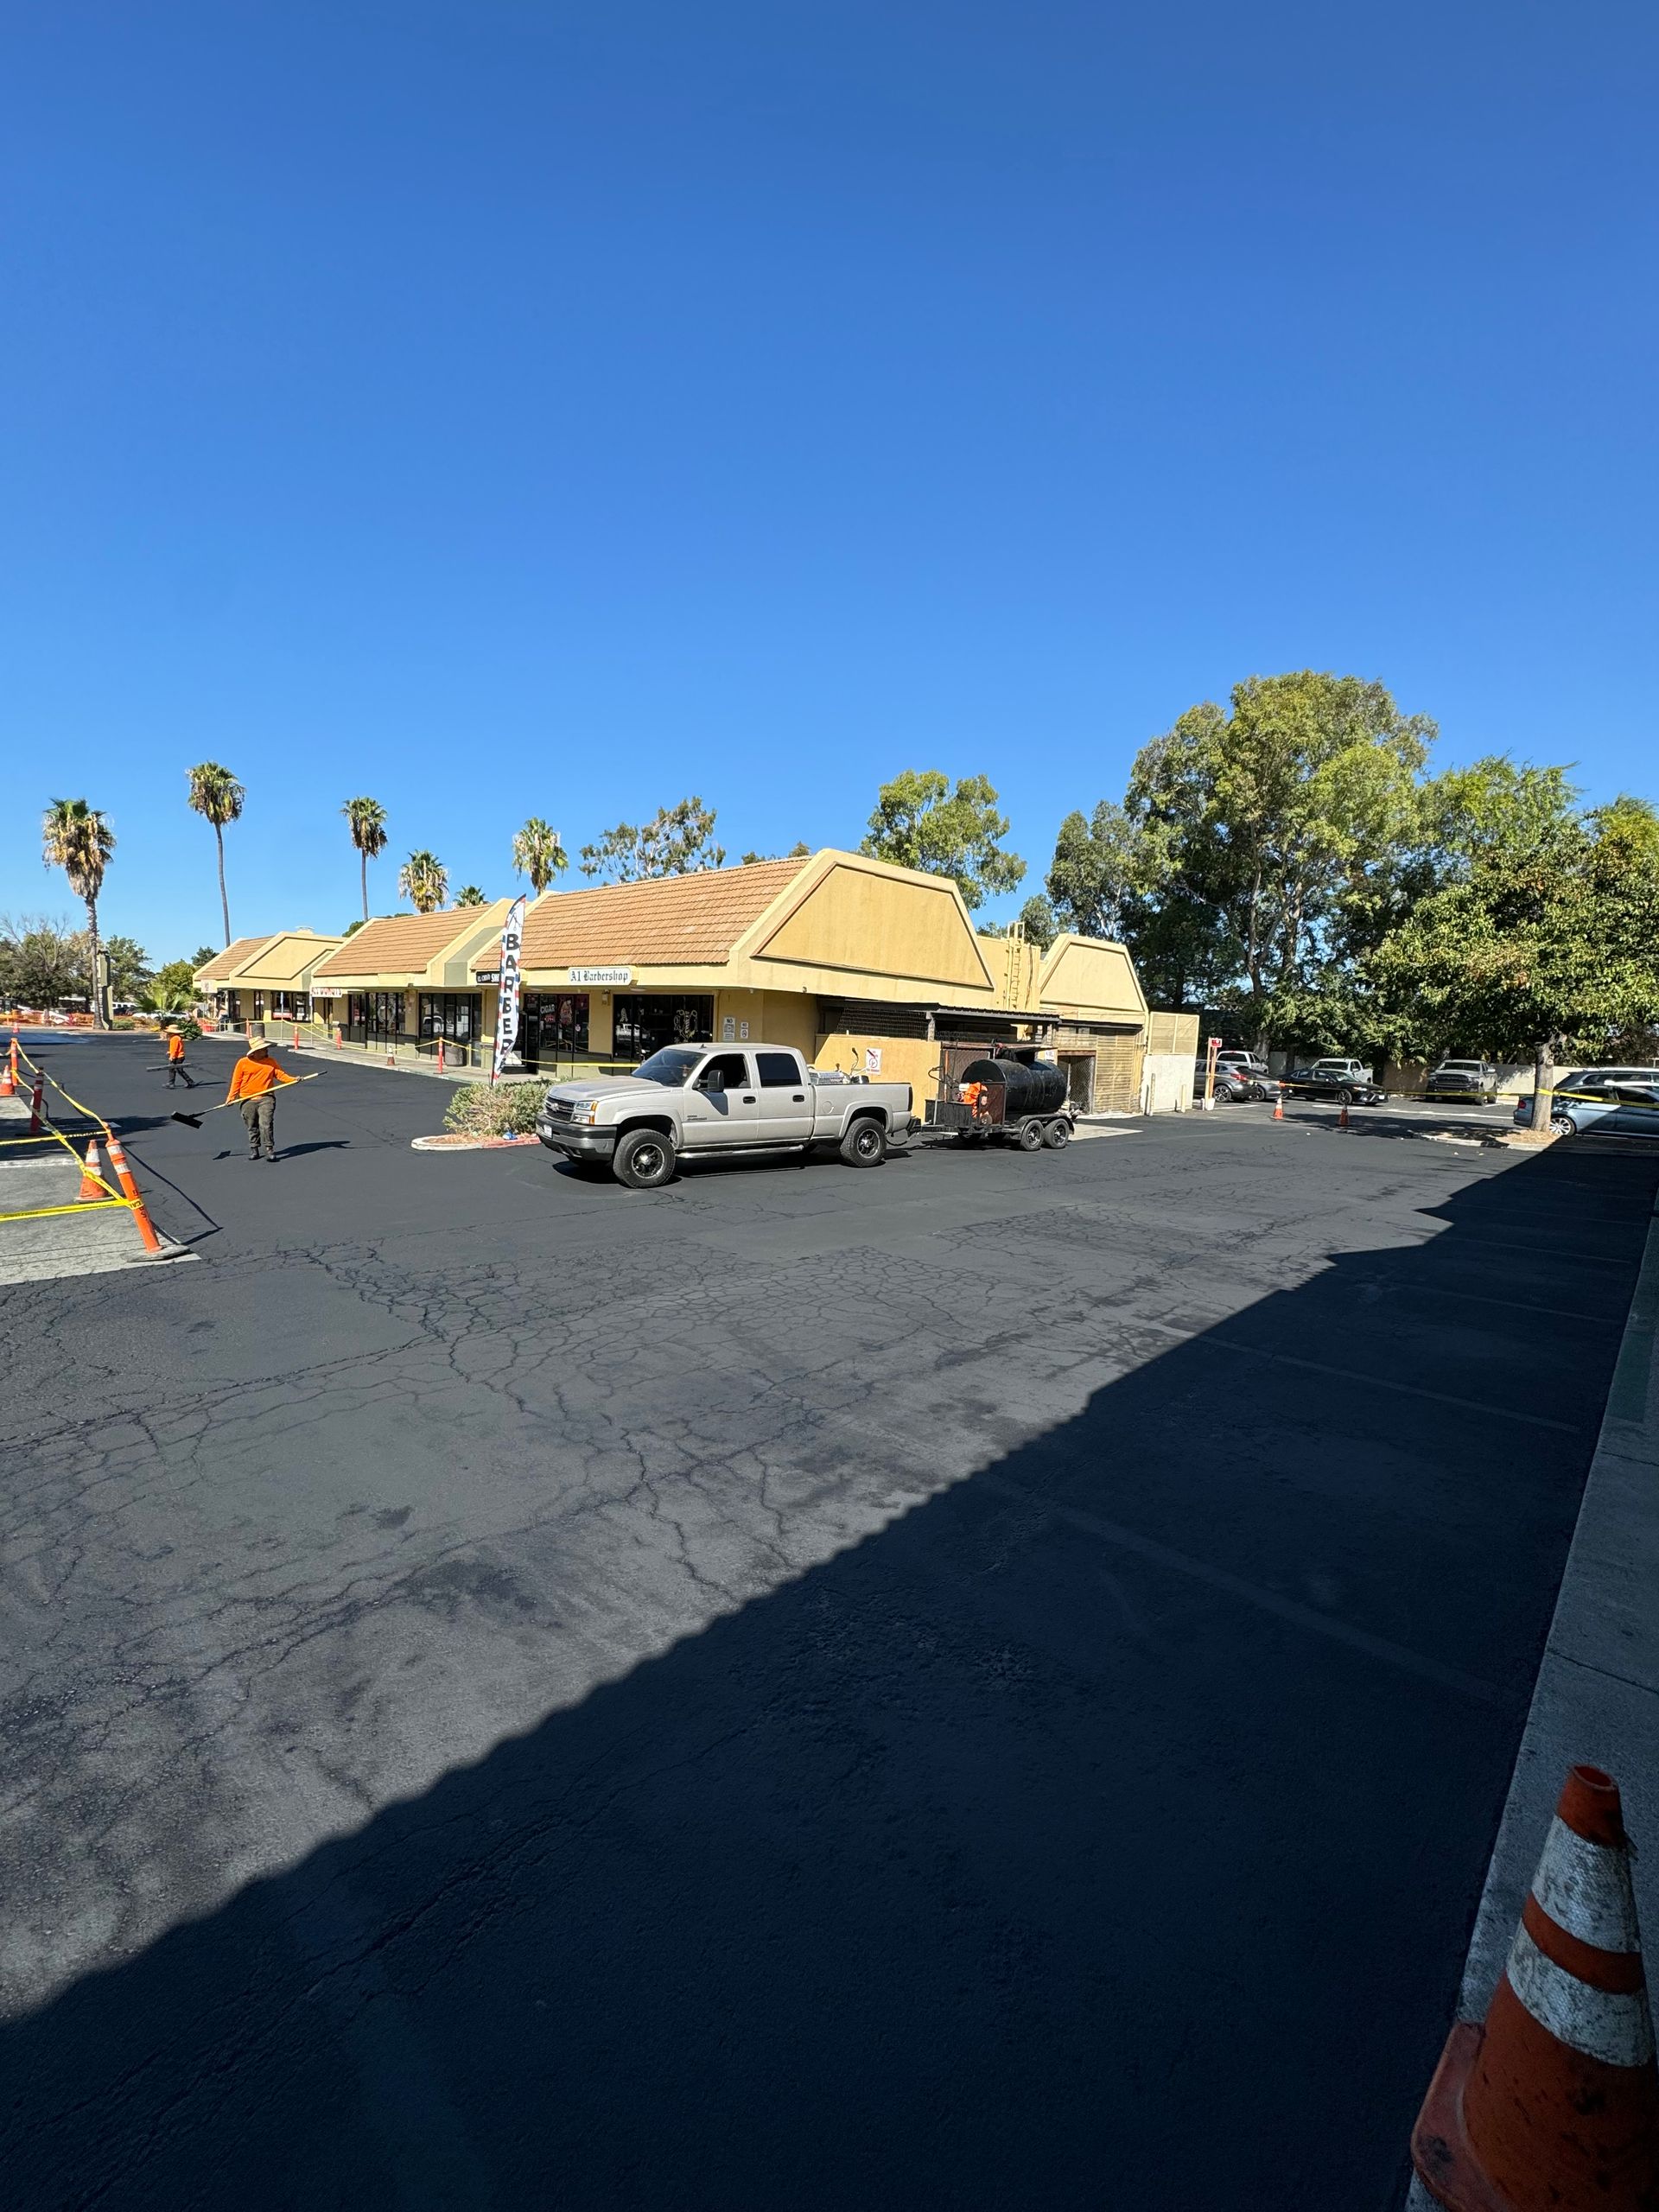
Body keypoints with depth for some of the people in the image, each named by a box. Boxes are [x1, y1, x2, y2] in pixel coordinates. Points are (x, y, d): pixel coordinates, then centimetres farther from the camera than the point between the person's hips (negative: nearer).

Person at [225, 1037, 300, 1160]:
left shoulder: (271, 1062, 7)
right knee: (252, 1126, 9)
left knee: (266, 1124, -13)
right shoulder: (243, 1063, 0)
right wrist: (231, 1097, 0)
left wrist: (292, 1079, -11)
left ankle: (269, 1149, -8)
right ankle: (253, 1149, 22)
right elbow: (236, 1081, 3)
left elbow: (280, 1074, 7)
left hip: (266, 1098, 0)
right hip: (248, 1100, 0)